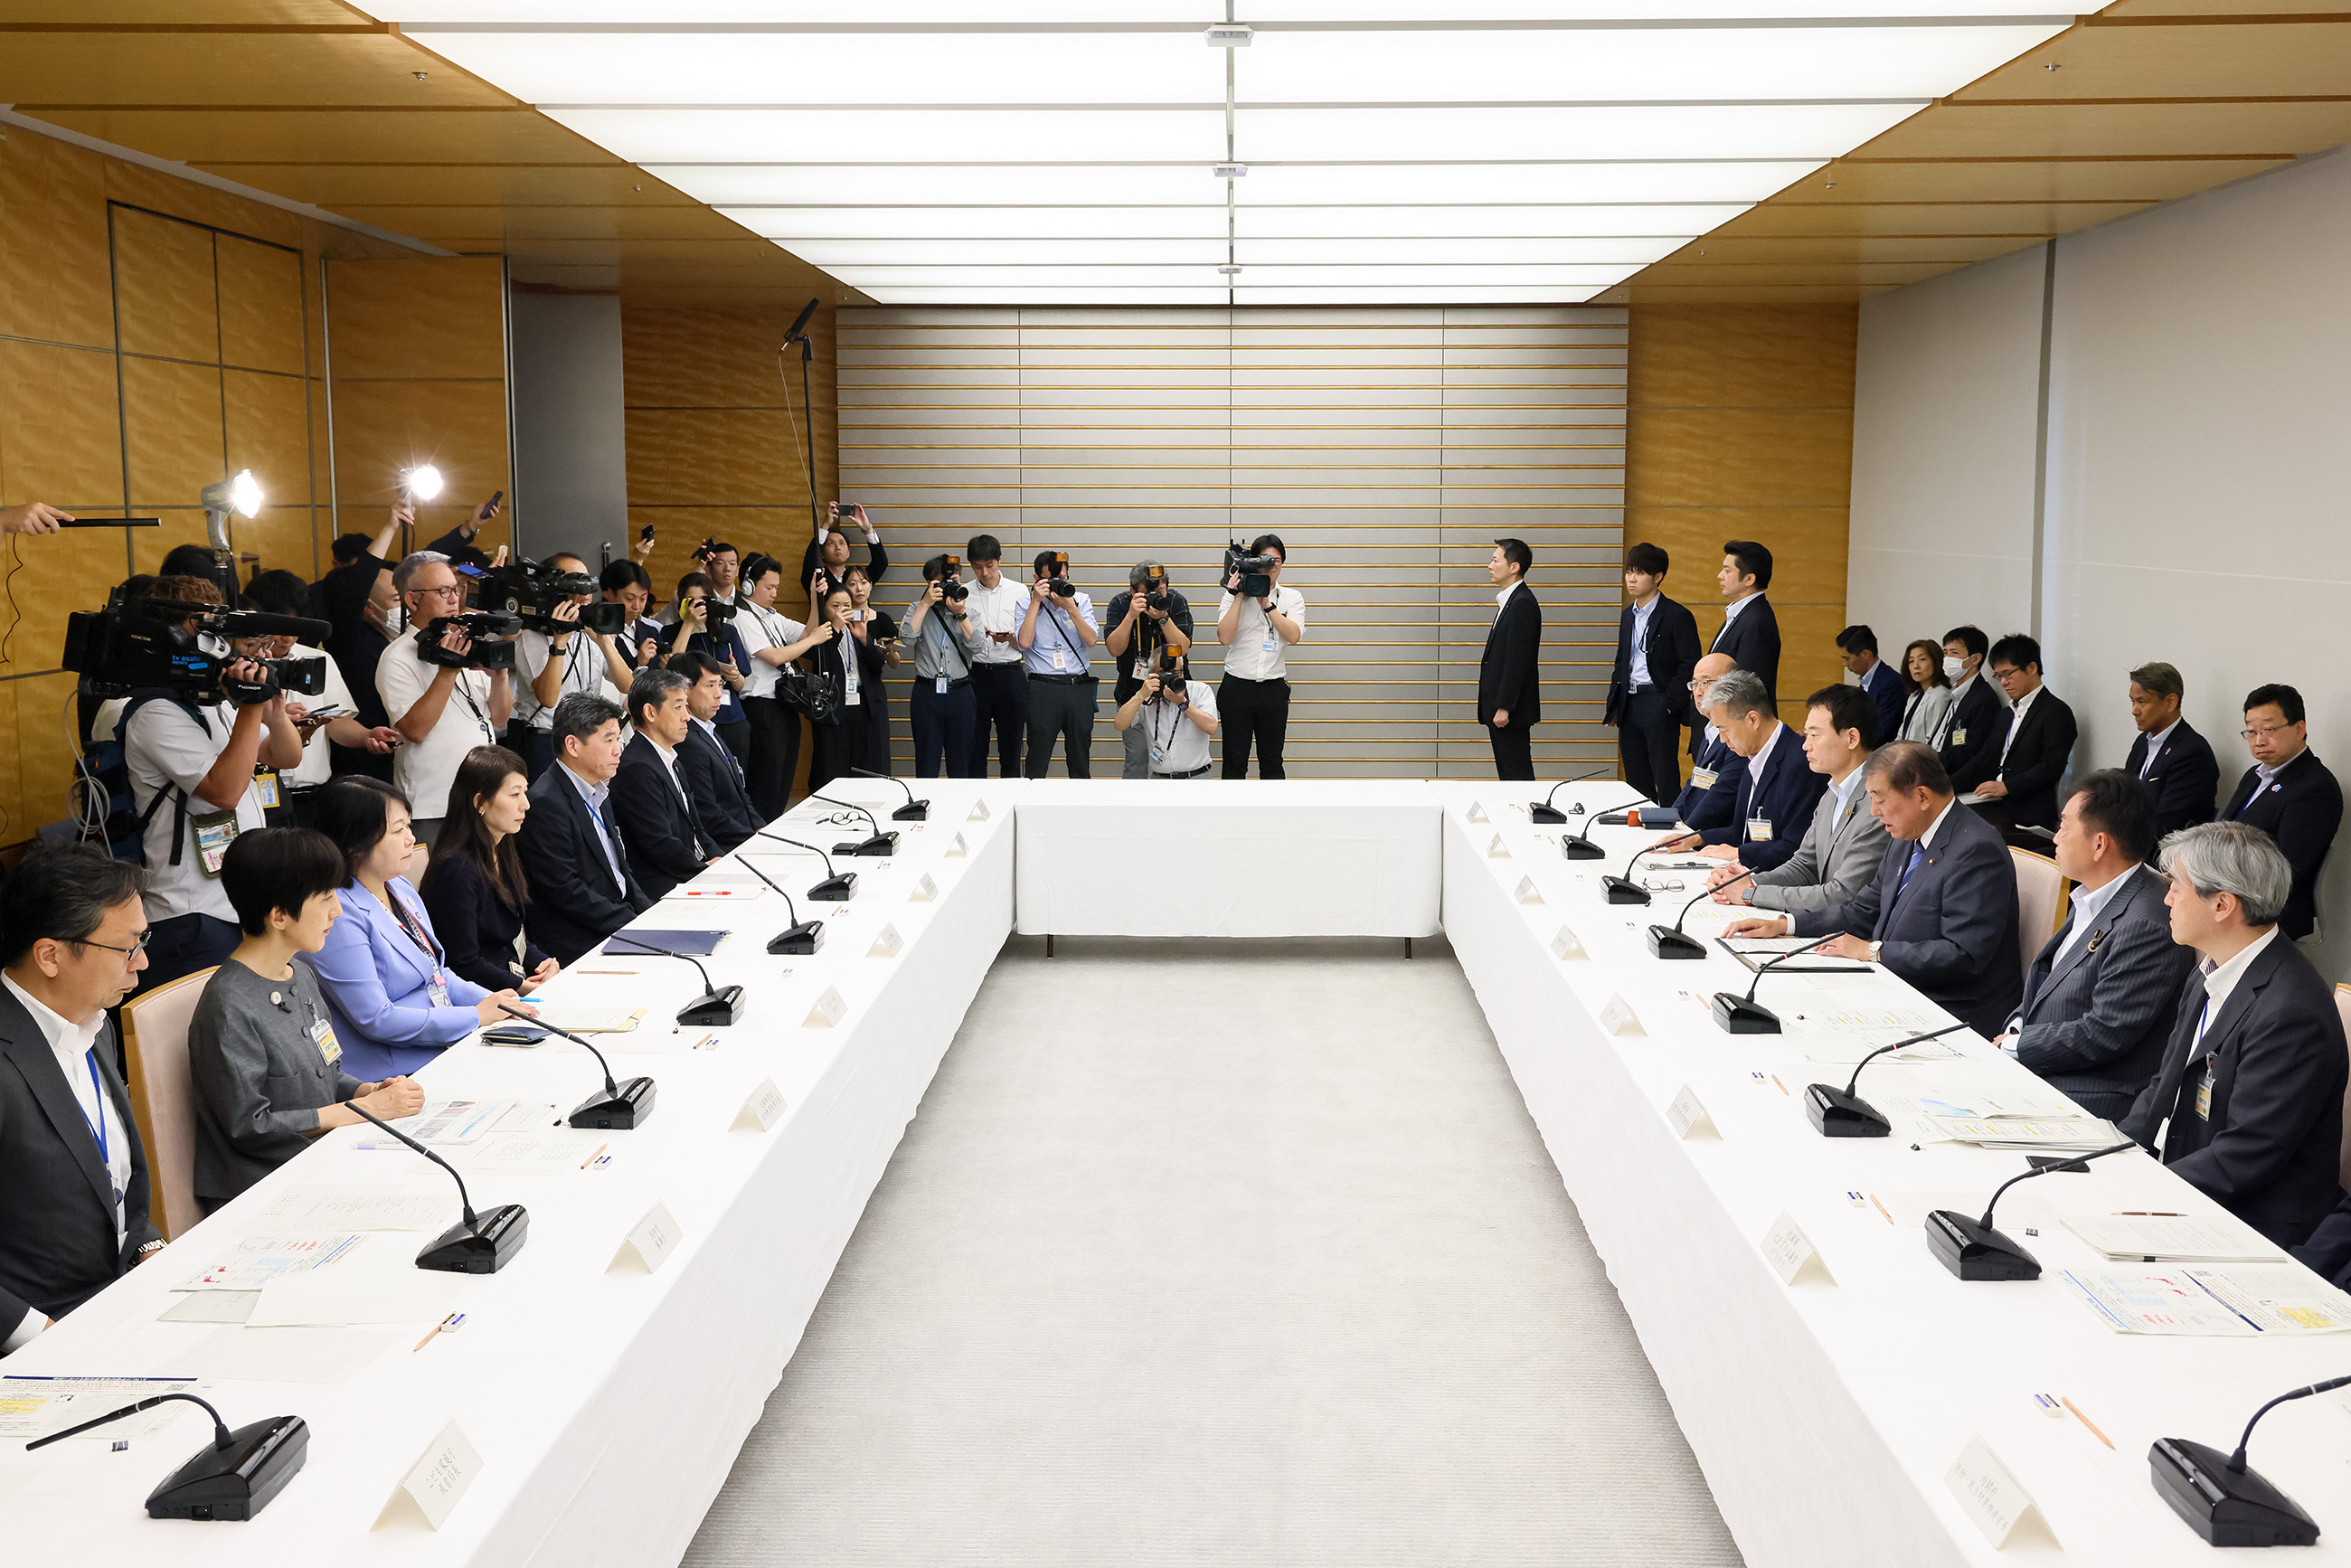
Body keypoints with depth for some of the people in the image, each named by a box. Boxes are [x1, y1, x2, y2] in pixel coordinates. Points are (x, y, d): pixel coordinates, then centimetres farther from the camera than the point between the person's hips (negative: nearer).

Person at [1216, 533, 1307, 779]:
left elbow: (1294, 635, -11)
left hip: (1273, 690, 1)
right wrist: (1238, 597, -14)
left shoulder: (1292, 597, 6)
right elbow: (1225, 637, -12)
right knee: (1235, 763, 3)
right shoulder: (1234, 595, 2)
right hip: (1237, 687, -1)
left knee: (1272, 763, 8)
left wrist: (1266, 603, -15)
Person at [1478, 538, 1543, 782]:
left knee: (1516, 773, -6)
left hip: (1510, 709, -10)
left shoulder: (1522, 604, -16)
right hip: (1500, 706, 10)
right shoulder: (1510, 600, 16)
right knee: (1507, 773, 13)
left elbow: (1518, 661, -21)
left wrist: (1504, 707, -21)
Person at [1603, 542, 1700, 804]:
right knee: (1636, 783, 10)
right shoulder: (1628, 615, 15)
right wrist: (1613, 704, 14)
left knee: (1666, 782, -7)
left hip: (1658, 706, -7)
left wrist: (1669, 704, -15)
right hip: (1629, 705, 7)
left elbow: (1690, 666, -11)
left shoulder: (1677, 615, -8)